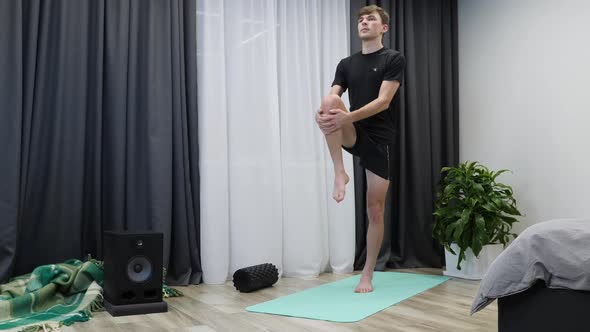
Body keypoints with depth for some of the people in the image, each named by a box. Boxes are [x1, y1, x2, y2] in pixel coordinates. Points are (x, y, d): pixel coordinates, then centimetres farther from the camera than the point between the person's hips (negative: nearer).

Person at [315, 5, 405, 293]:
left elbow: (383, 102, -15)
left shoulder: (393, 59, -2)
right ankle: (339, 173, -24)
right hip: (354, 135, 3)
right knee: (330, 102, -29)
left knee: (375, 210, -1)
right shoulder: (346, 64, 14)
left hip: (379, 139, -3)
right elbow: (332, 98, 2)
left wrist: (348, 117, -30)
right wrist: (321, 113, -23)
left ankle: (367, 275, 14)